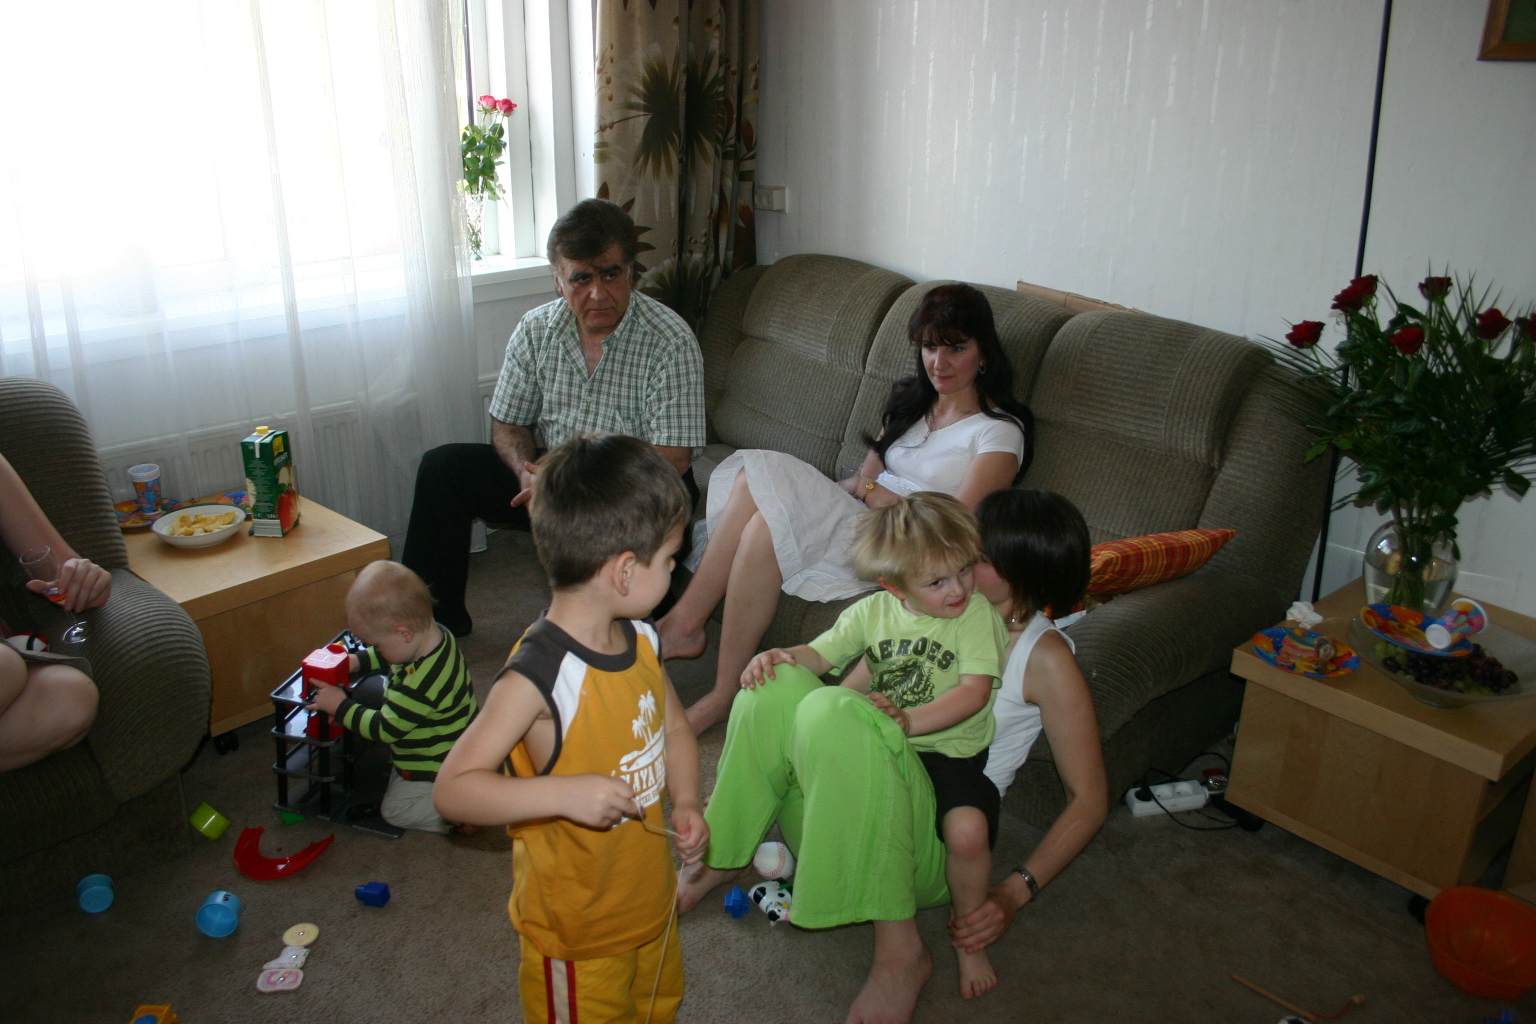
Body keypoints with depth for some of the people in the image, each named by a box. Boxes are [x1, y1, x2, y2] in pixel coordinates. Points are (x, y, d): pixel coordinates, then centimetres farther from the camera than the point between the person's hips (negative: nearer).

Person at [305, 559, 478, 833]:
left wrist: (339, 706, -18)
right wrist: (357, 661, 0)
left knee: (394, 810, 7)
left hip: (436, 769, -9)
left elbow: (384, 729, -26)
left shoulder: (421, 683, -40)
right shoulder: (436, 636, -12)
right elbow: (388, 655, 12)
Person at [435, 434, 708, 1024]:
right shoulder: (538, 676, -30)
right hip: (577, 929, -7)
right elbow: (453, 788, -30)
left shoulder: (641, 640, -5)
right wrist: (564, 793, -39)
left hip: (651, 902, 8)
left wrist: (685, 803, -4)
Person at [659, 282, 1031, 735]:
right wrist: (860, 486, -8)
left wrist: (873, 491, -4)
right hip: (856, 525, 7)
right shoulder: (910, 402, 20)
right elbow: (861, 481, 16)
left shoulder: (1000, 431, -1)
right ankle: (685, 622, -27)